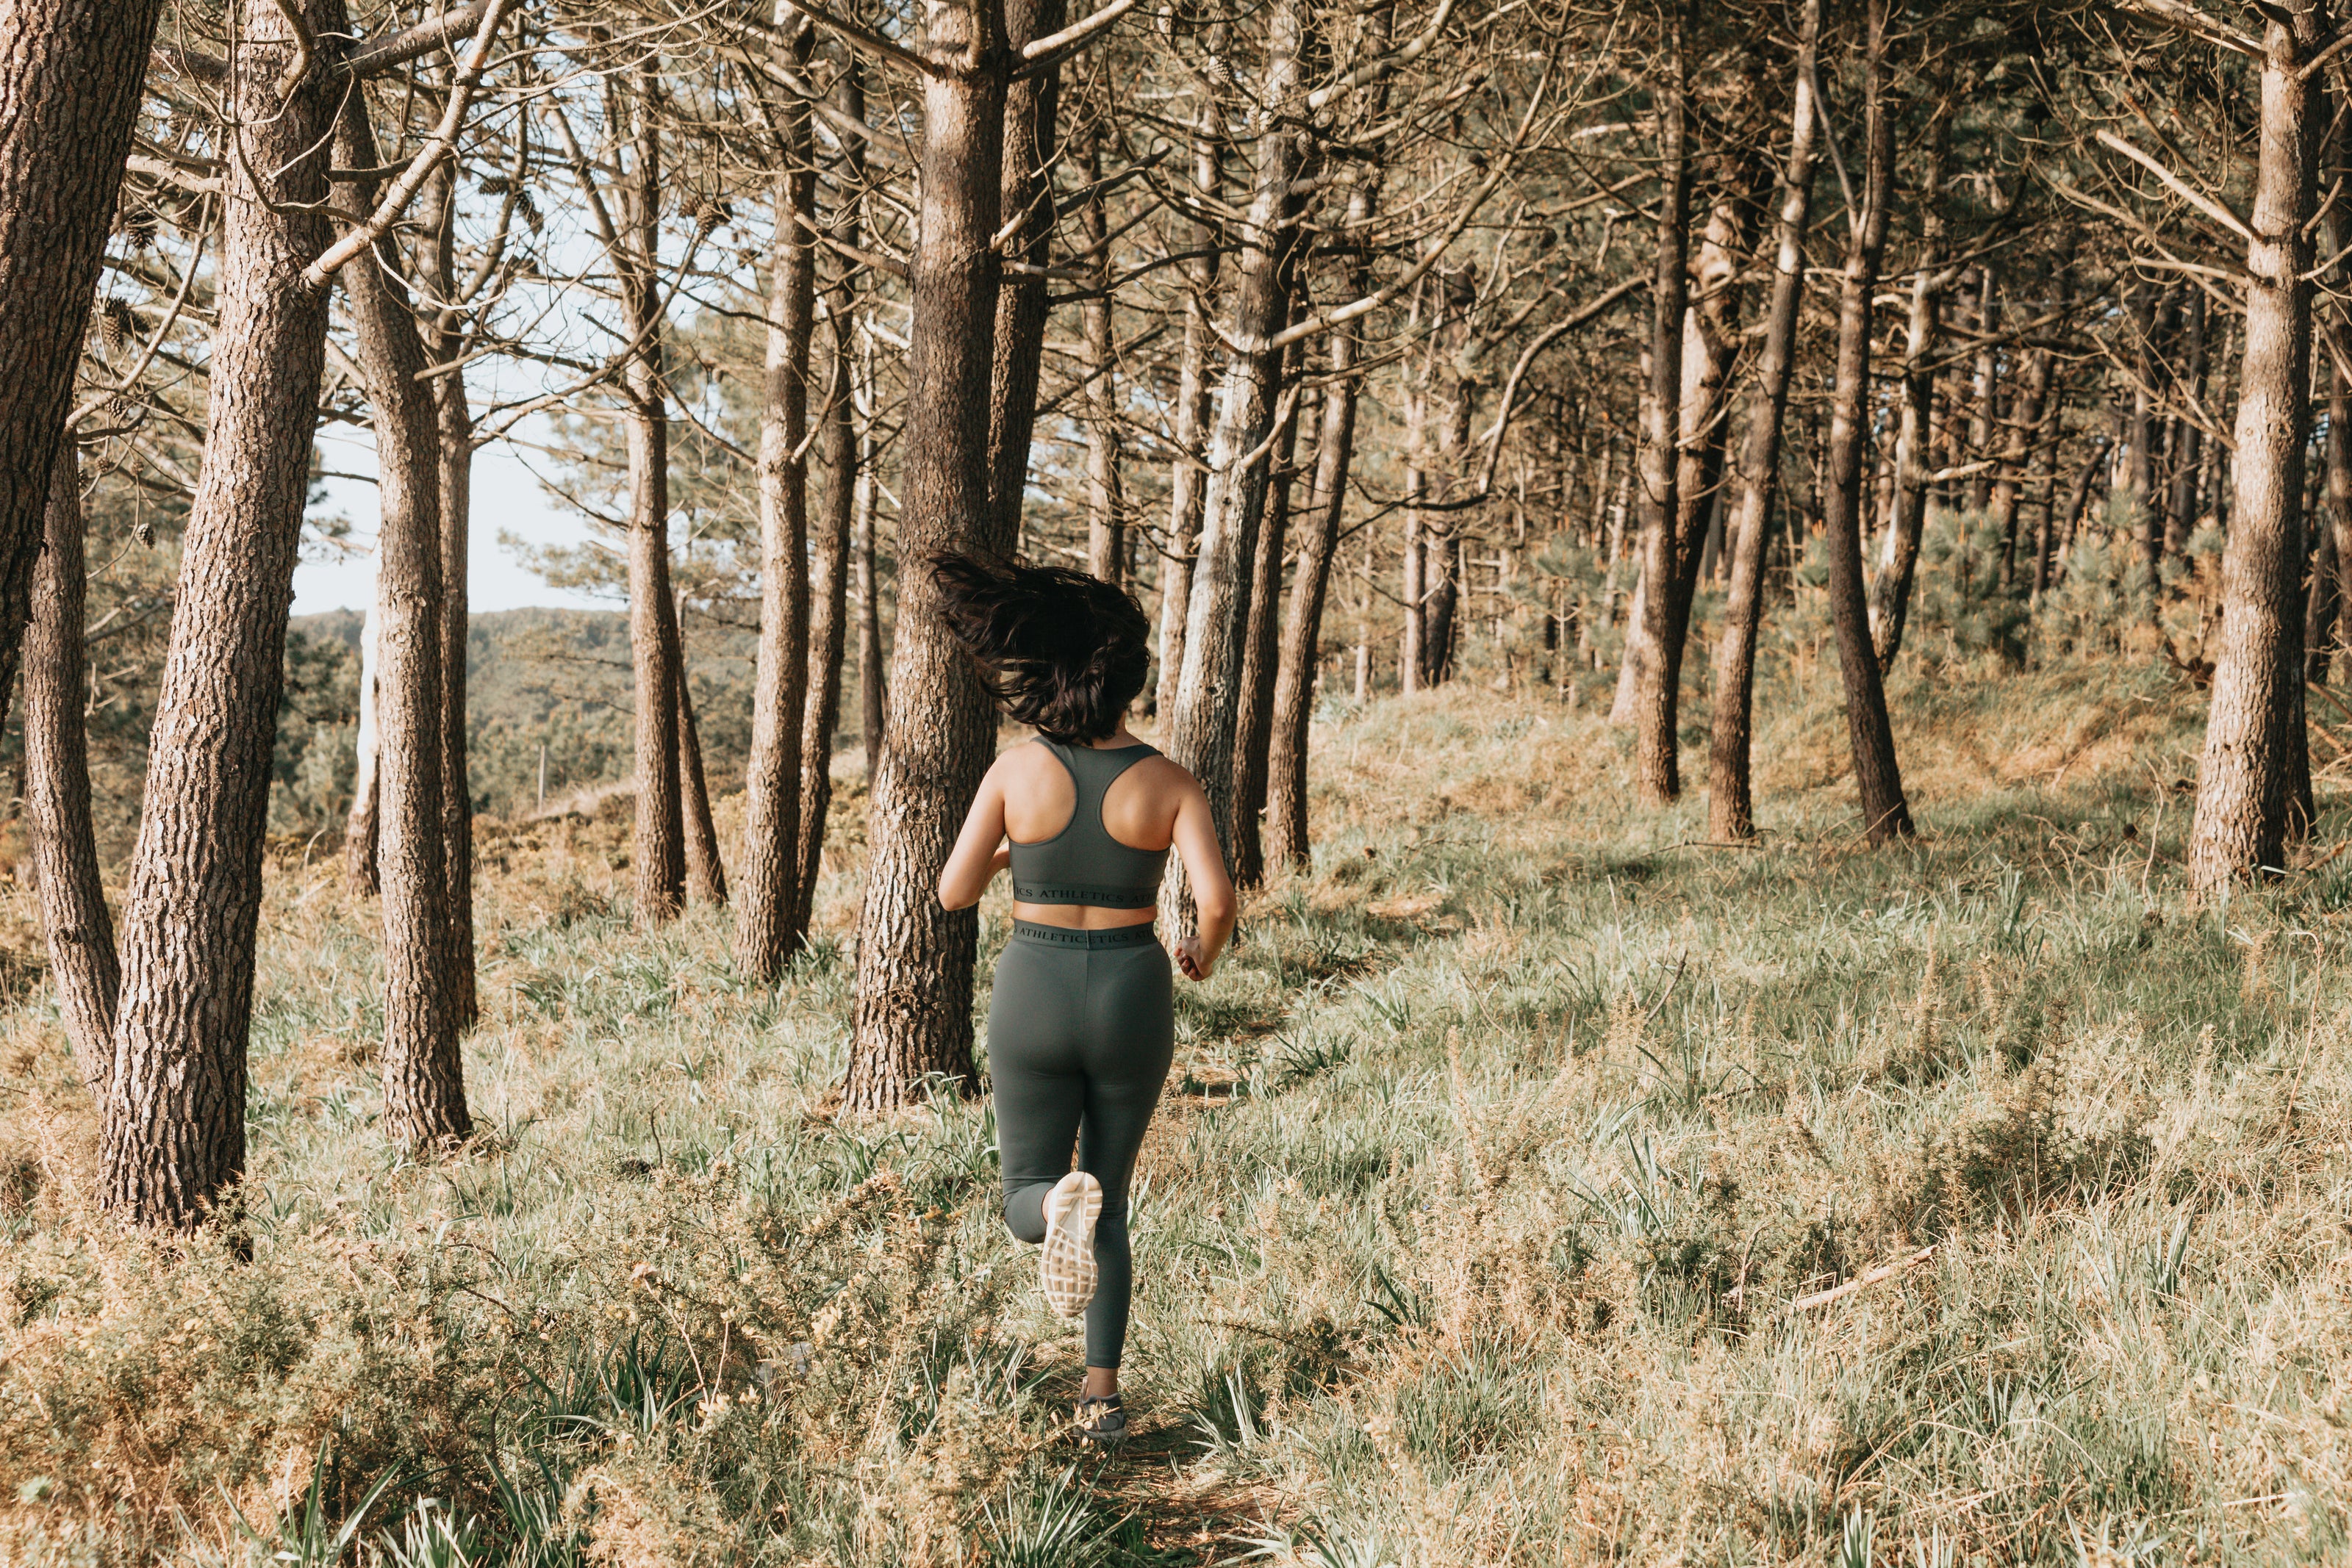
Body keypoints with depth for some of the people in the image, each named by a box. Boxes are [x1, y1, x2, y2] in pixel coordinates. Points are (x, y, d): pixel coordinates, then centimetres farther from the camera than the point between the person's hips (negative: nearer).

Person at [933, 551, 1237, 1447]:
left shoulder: (1017, 771, -8)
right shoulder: (1171, 784, -9)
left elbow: (956, 893, -3)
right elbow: (1216, 897, -21)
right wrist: (1205, 952, 3)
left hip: (1035, 999, -1)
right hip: (1133, 1002, 1)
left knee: (1029, 1201, 13)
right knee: (1109, 1201, 20)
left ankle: (1062, 1206, -26)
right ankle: (1102, 1397, 12)